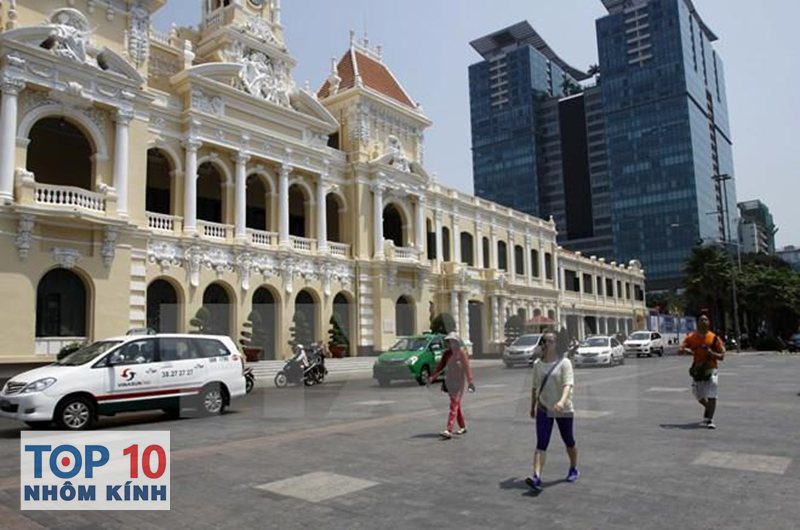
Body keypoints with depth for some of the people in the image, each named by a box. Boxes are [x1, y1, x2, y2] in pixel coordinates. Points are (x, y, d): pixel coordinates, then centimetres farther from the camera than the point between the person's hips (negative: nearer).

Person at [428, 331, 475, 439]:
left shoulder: (461, 352, -10)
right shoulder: (447, 353, 7)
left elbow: (467, 367, -14)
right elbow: (440, 366, 8)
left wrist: (470, 382, -21)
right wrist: (432, 377, -2)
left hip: (458, 382, -6)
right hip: (449, 381, 6)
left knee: (454, 405, -11)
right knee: (457, 405, 16)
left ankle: (449, 430, -17)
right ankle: (463, 427, 30)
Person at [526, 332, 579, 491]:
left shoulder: (564, 363, -10)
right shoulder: (537, 364, 4)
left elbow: (568, 384, -23)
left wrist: (562, 401, -40)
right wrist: (533, 406, 19)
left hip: (564, 410, -2)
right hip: (543, 410, 3)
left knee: (569, 442, 15)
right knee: (541, 445, -9)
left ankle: (574, 470, 39)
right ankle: (536, 478, -16)